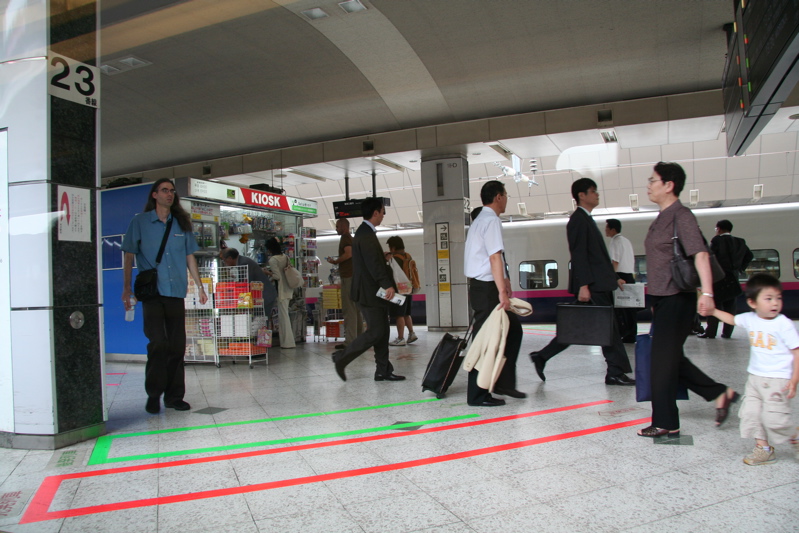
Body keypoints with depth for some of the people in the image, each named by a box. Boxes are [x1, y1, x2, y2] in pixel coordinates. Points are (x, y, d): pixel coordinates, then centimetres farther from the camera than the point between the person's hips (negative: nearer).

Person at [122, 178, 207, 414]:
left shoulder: (181, 224, 14)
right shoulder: (140, 222, 6)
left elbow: (190, 257, 17)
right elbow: (129, 255, 7)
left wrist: (200, 286, 13)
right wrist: (126, 287, 1)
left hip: (176, 292, 3)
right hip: (152, 292, -3)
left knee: (177, 346, 4)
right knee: (158, 344, -10)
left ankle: (174, 396, 13)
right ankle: (153, 395, 5)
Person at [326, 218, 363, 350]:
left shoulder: (345, 238, -7)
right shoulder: (352, 239, 22)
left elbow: (348, 254, -22)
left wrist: (335, 261, -11)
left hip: (348, 276, -10)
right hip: (355, 275, 10)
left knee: (349, 309, -11)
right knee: (356, 308, 12)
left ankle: (350, 340, -12)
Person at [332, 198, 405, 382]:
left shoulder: (365, 233, 16)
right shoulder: (366, 236, -17)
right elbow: (374, 264, -26)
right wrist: (388, 285, -30)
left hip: (373, 292, 11)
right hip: (369, 293, -11)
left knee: (382, 332, 10)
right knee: (375, 332, -7)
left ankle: (383, 371, 14)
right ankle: (342, 357, 5)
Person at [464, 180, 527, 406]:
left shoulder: (480, 220, 19)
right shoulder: (491, 220, -12)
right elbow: (495, 257, -21)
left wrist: (503, 282, 18)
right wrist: (502, 291, -24)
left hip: (482, 287, 10)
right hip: (486, 288, -10)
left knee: (512, 329, 15)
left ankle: (504, 382, 21)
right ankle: (477, 395, 5)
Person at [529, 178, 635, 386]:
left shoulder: (586, 220, 21)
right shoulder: (578, 219, -10)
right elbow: (578, 255, -18)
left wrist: (613, 278, 20)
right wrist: (583, 285, -23)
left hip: (598, 284, 10)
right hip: (591, 285, -10)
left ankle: (542, 357, 13)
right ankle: (616, 372, 6)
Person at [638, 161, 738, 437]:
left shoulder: (681, 216, -14)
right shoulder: (661, 218, 13)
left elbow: (700, 253, -25)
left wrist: (707, 293, -34)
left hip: (677, 299, -9)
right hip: (662, 299, 9)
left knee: (664, 360, -1)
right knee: (671, 358, 15)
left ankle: (666, 423, 12)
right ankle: (720, 393, 26)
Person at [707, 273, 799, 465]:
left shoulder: (783, 324, -13)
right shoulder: (750, 319, 2)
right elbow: (732, 319, 24)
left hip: (778, 380, -6)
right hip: (755, 377, 6)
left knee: (774, 417, -6)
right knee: (750, 413, 3)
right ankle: (764, 448, 16)